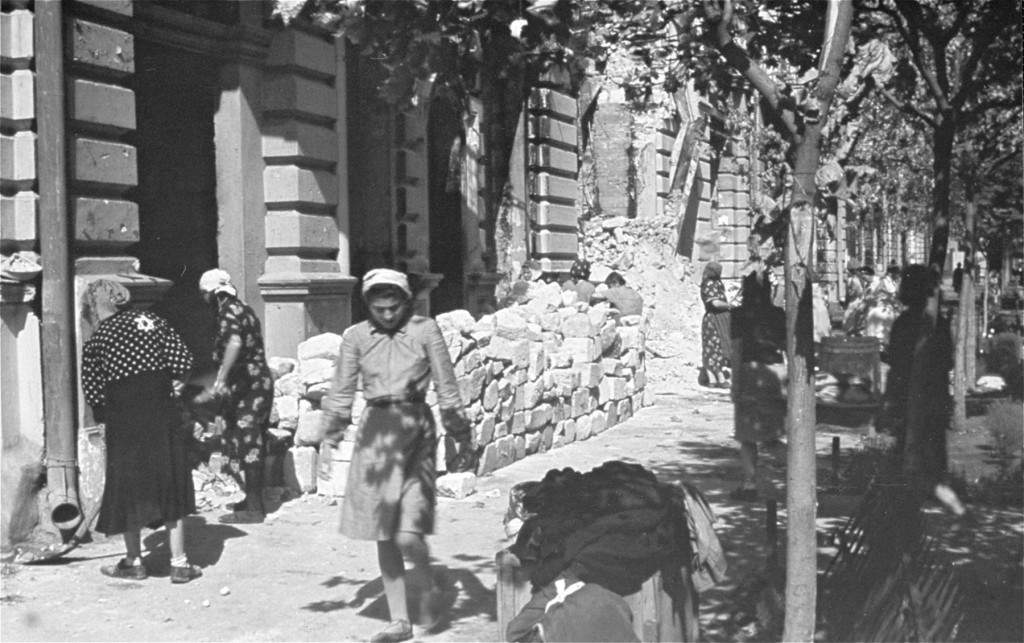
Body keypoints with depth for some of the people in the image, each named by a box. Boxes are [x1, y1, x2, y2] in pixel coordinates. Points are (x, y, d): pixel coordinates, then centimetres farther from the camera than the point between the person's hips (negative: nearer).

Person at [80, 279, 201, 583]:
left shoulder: (97, 341, -4)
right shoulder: (151, 321, 3)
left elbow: (94, 393, -7)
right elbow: (182, 360, -5)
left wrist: (108, 416, 10)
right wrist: (170, 387, 9)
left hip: (125, 423, -3)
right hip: (164, 418, 3)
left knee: (129, 489, 12)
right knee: (171, 485, 11)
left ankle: (134, 562, 24)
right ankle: (179, 563, 13)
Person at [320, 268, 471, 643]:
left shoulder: (425, 330, -1)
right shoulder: (356, 337, 5)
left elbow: (446, 388, 2)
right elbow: (341, 394, 10)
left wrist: (462, 438, 2)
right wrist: (328, 443, 7)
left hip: (415, 429, -3)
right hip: (375, 431, 3)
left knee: (407, 535, -12)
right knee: (382, 535, 6)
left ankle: (430, 588, 18)